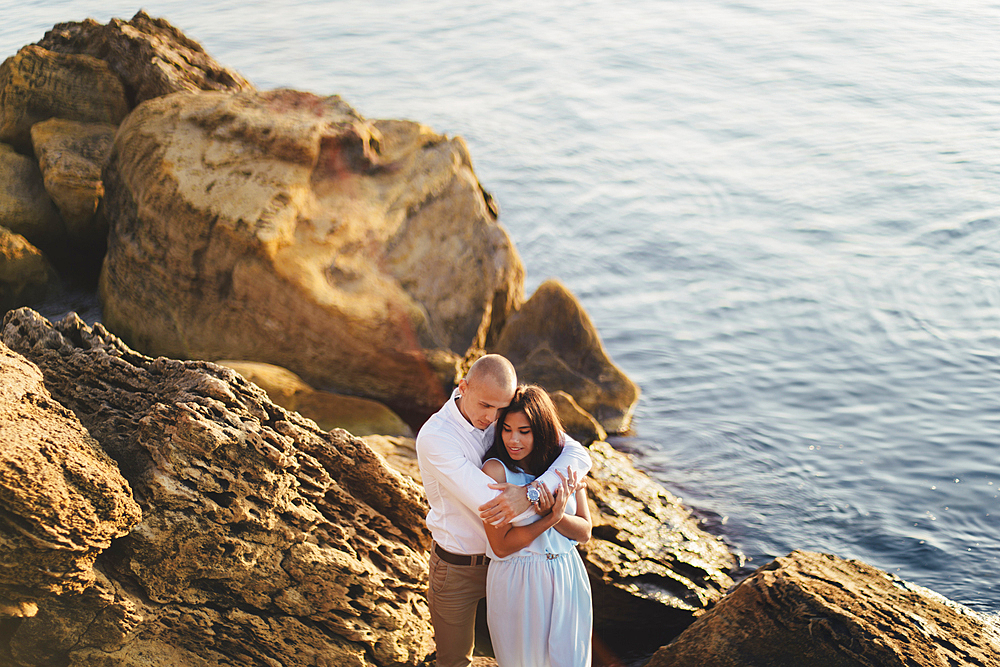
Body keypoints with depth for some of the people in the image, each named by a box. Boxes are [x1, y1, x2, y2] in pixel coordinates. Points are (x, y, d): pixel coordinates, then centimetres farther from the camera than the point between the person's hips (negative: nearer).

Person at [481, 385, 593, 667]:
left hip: (567, 578, 4)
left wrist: (558, 515, -19)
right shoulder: (496, 470, -15)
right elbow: (501, 546, -17)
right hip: (517, 583, -3)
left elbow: (584, 532, 1)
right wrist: (550, 518, -24)